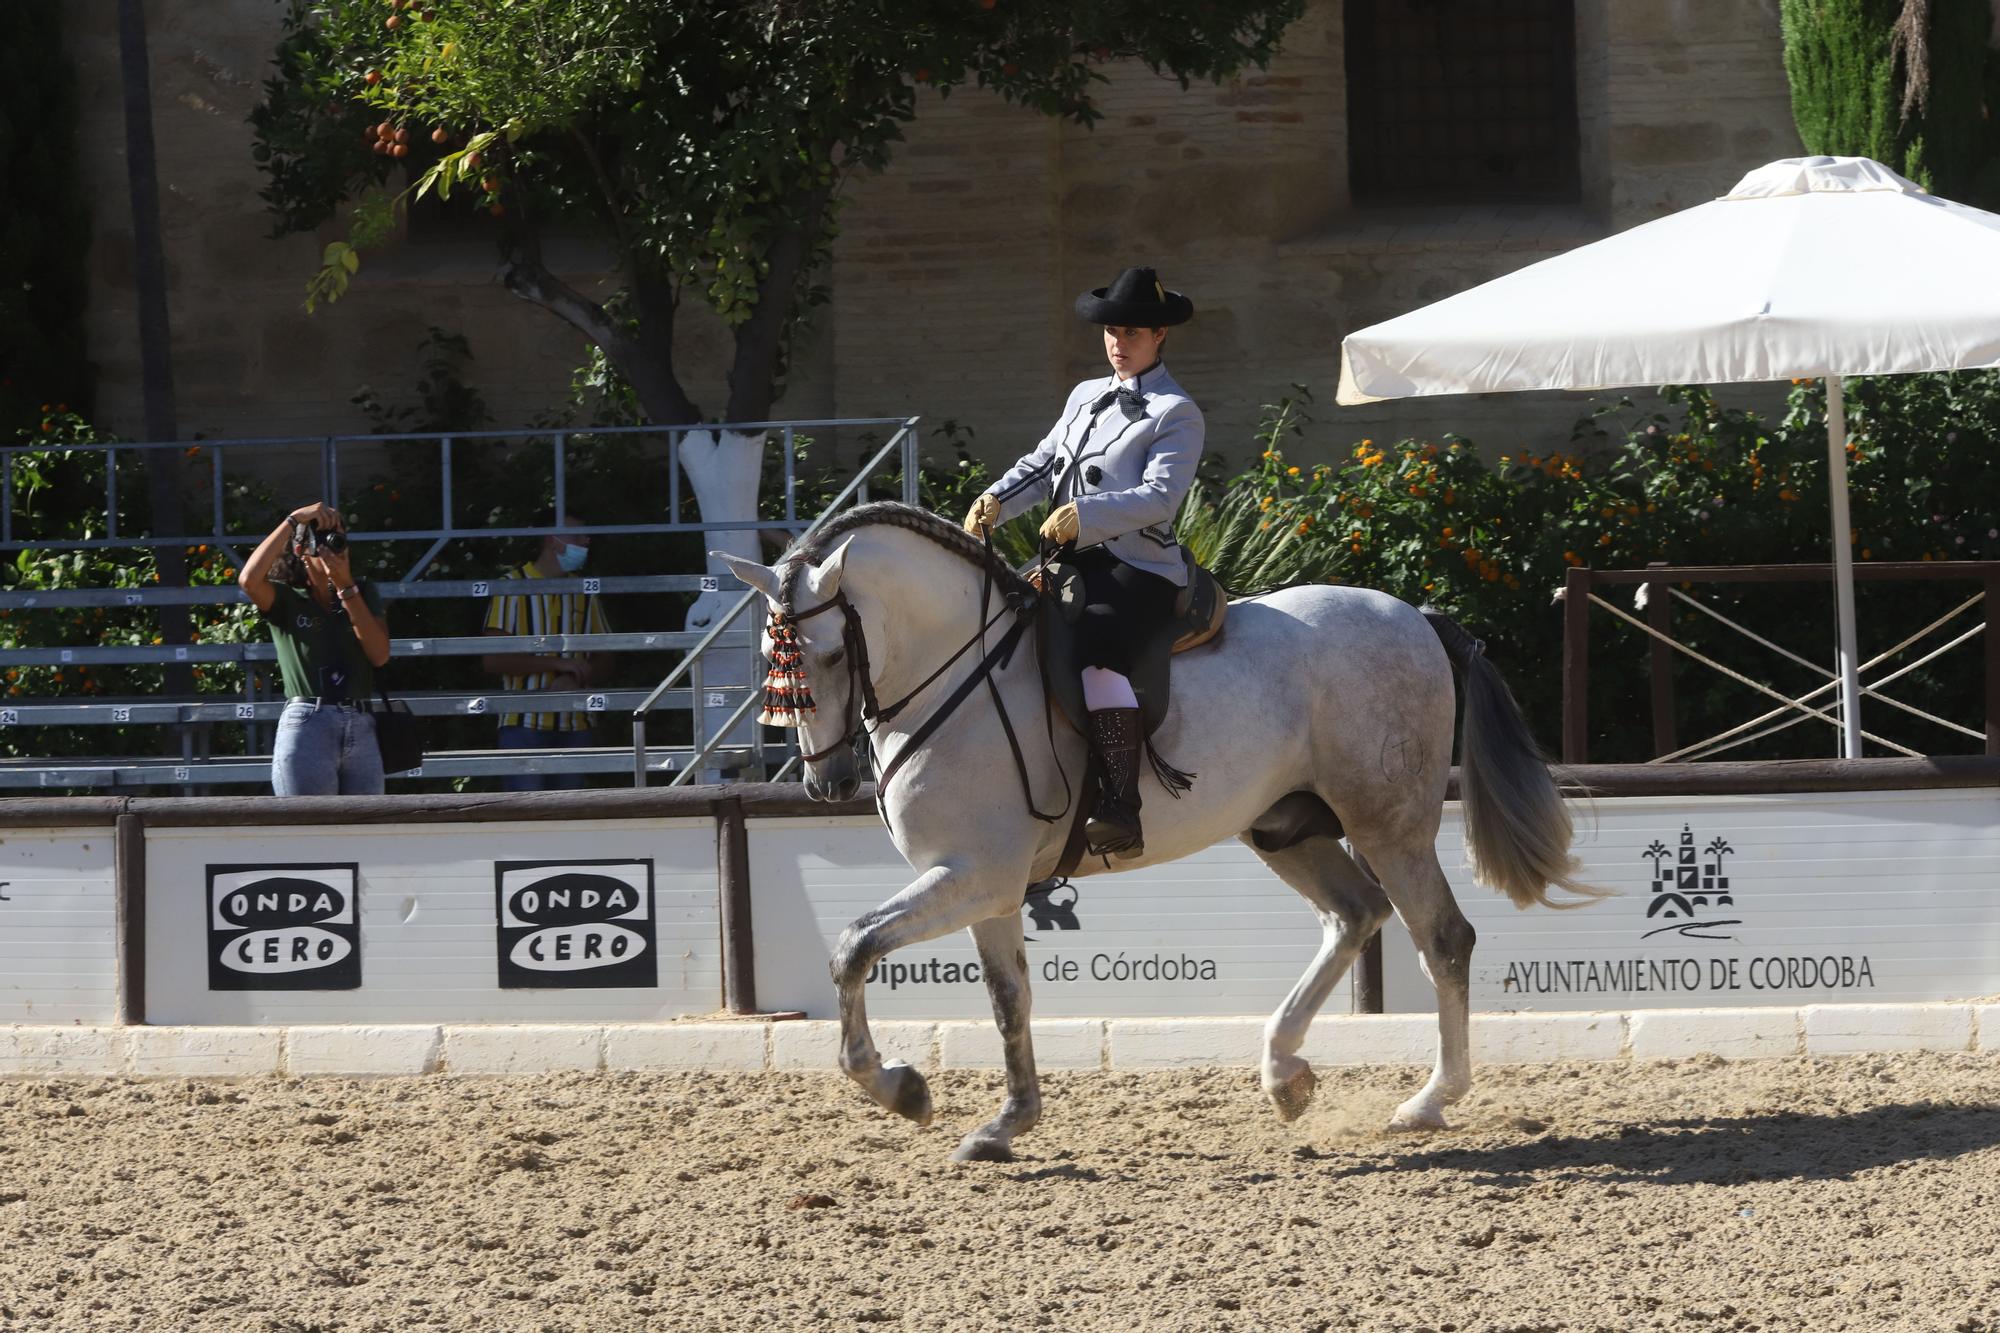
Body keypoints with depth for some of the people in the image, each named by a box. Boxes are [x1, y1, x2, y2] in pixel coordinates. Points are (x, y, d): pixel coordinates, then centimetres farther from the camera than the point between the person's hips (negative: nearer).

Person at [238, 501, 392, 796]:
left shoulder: (363, 593, 15)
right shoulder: (285, 598, 5)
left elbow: (380, 655, 1)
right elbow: (249, 580, -18)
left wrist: (346, 586, -5)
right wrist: (294, 520, -11)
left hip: (361, 731, 4)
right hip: (307, 728, -4)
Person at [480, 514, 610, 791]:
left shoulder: (584, 592, 15)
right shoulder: (513, 588, -1)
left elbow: (605, 661, 14)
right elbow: (493, 659, -10)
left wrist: (575, 679, -9)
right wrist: (558, 664, -15)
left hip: (574, 726, 5)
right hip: (525, 724, -5)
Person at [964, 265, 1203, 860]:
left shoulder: (1176, 414, -2)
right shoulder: (1086, 397, 21)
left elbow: (1159, 495, -14)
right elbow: (1043, 462, 20)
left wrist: (1085, 514, -26)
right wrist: (997, 499, 0)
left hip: (1139, 569, -8)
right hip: (1073, 564, 8)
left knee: (1097, 649, -34)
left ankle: (1121, 813, -40)